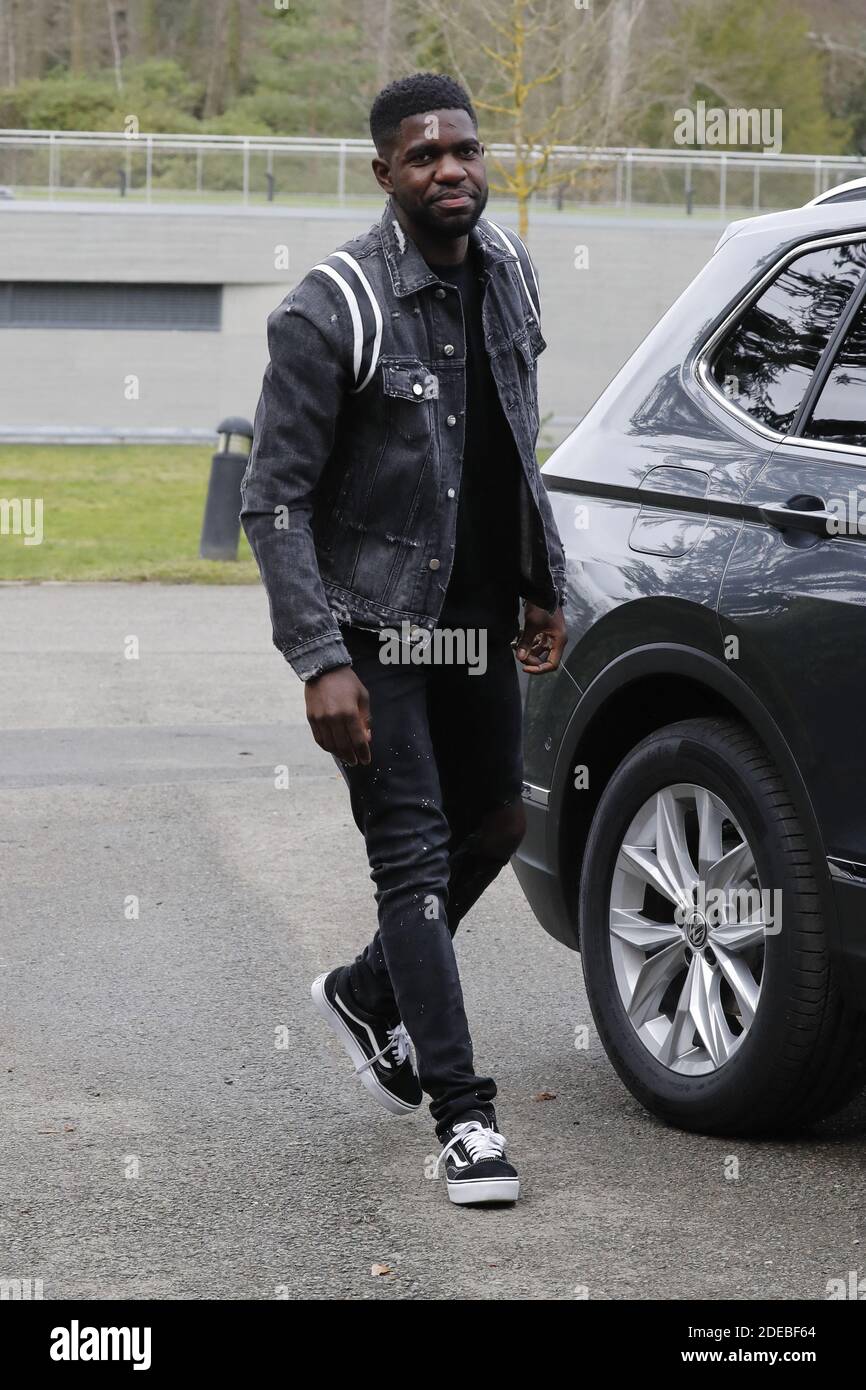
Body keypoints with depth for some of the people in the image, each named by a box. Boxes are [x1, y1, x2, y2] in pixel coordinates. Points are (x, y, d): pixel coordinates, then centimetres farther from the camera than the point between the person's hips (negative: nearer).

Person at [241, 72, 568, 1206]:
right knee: (415, 855, -7)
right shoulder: (334, 311, -17)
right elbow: (274, 500, -16)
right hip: (375, 627, -7)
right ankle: (465, 1116, -3)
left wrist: (544, 583, 15)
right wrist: (321, 663, -23)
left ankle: (368, 995, 40)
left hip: (480, 621, 7)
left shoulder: (507, 273, 4)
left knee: (495, 824, 17)